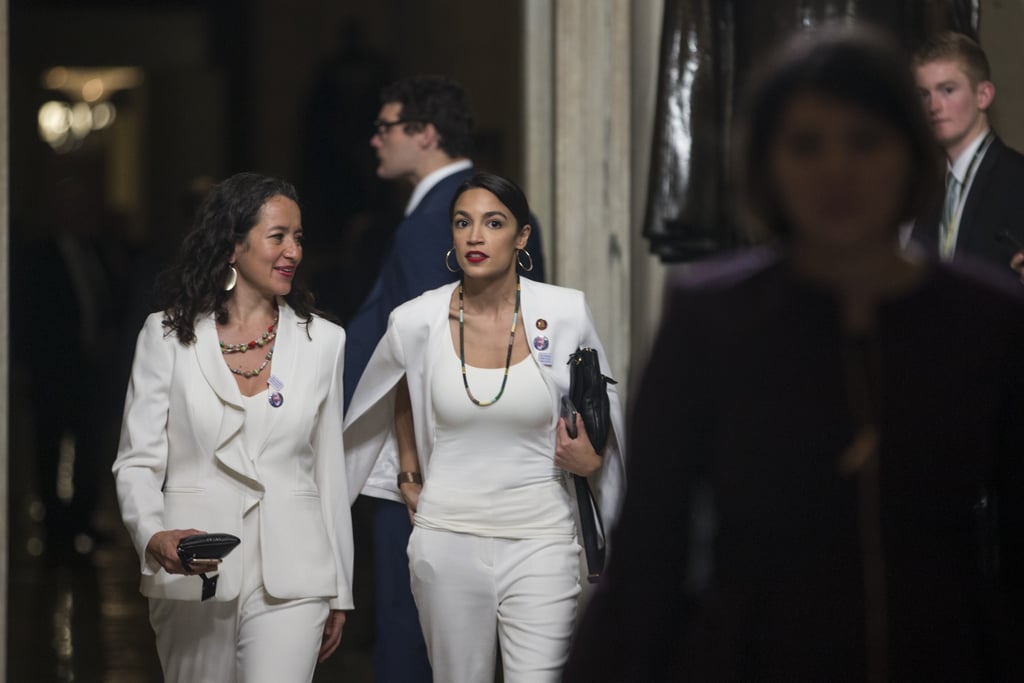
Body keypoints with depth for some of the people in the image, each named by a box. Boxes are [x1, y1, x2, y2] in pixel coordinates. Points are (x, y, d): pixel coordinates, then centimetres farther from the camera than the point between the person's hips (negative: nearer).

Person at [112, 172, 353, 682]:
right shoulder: (167, 336, 2)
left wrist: (339, 592, 12)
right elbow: (137, 461, 0)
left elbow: (329, 470, 11)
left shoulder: (321, 341, 7)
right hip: (192, 576, 0)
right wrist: (153, 535, -21)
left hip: (290, 580, 0)